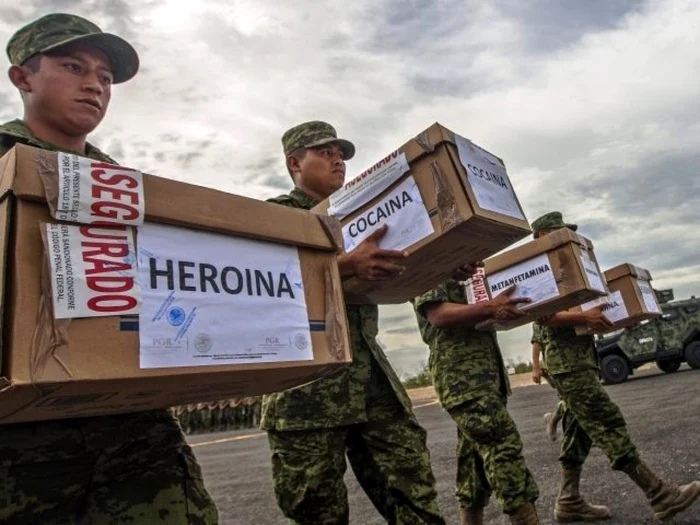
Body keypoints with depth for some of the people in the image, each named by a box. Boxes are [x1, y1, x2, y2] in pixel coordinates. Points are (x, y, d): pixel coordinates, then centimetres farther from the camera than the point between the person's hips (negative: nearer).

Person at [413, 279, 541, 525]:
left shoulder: (463, 281, 26)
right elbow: (438, 315, -17)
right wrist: (489, 308, -30)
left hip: (485, 374, 9)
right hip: (461, 376, -9)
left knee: (476, 455, 9)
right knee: (503, 444, -14)